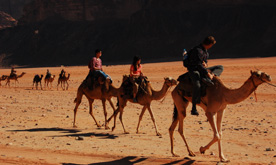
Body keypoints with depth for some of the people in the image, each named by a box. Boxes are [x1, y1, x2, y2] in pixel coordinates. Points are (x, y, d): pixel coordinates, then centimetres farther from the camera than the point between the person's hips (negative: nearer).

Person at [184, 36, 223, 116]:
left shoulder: (205, 51, 14)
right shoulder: (198, 51, -17)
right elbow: (198, 64, -23)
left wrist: (205, 64, 0)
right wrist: (207, 73, -24)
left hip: (201, 69, 9)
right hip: (194, 70, -9)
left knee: (220, 67, 6)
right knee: (197, 85, -36)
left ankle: (207, 79, -23)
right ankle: (194, 108, -33)